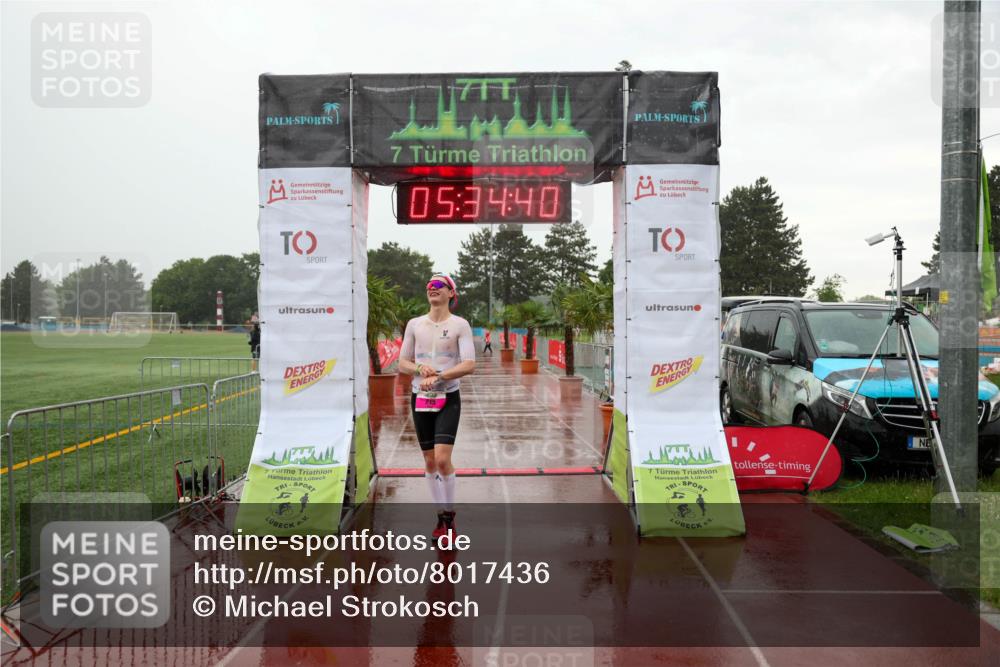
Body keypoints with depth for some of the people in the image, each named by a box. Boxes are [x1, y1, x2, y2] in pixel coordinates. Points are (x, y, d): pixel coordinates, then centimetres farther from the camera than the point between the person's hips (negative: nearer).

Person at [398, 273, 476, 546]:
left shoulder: (459, 325, -2)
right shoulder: (414, 324, 9)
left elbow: (469, 365, -10)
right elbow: (402, 363, 10)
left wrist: (438, 376, -19)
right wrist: (420, 369, -11)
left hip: (448, 398, -4)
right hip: (420, 399, 4)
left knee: (443, 459, -15)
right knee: (430, 462, 7)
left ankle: (449, 515, 1)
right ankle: (441, 515, 19)